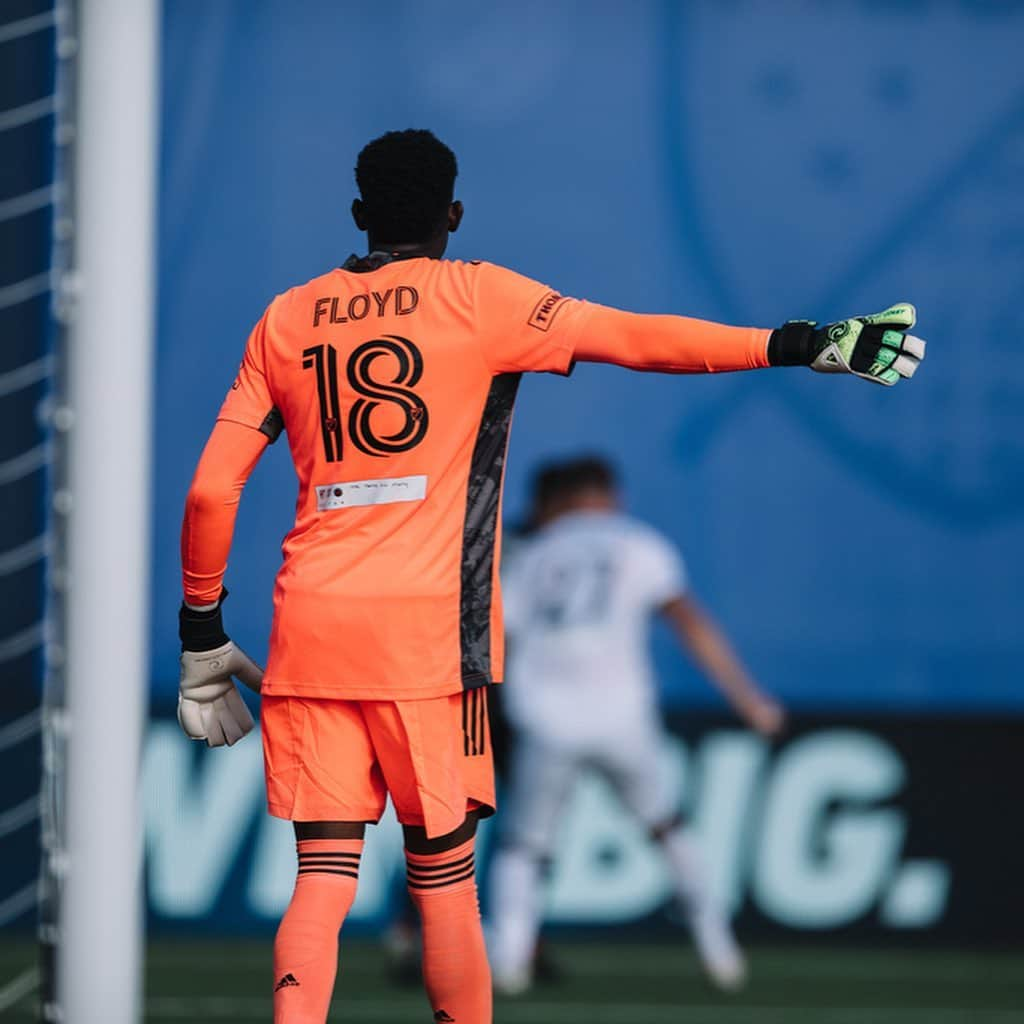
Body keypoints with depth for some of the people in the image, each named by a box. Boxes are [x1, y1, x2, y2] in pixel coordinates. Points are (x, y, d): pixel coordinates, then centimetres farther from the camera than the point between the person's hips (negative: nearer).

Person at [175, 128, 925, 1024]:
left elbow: (210, 491, 9)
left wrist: (201, 631, 18)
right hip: (424, 631, -3)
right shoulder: (477, 298, 3)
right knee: (443, 873, 6)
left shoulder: (285, 320, 13)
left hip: (308, 626, 3)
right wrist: (802, 345, -2)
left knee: (324, 874, -1)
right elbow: (635, 340, -4)